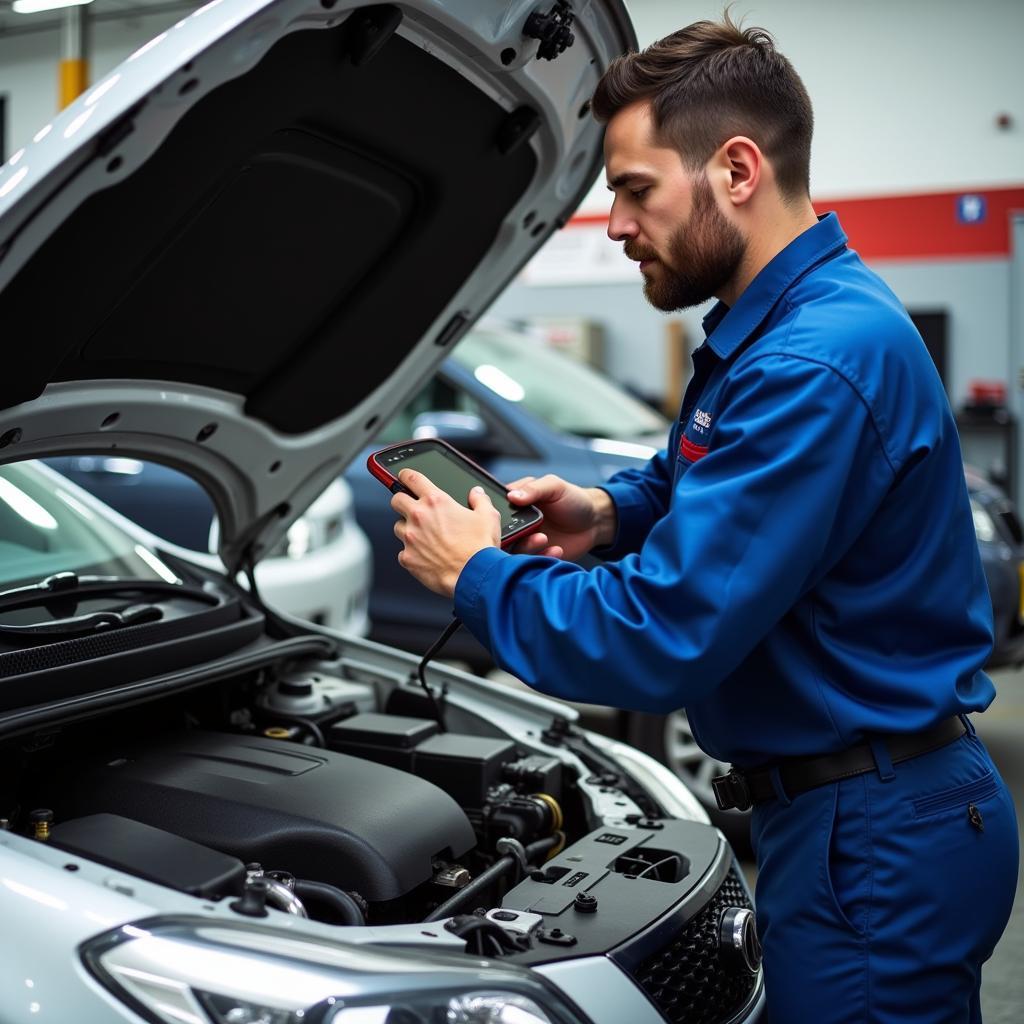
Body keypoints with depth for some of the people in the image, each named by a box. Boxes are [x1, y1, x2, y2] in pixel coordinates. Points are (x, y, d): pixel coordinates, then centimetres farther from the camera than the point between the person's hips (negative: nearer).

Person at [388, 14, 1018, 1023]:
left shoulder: (816, 363, -27)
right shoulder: (765, 325, 7)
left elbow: (660, 646, -29)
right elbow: (698, 484, 23)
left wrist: (477, 575, -14)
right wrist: (611, 514, 1)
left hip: (876, 846, -10)